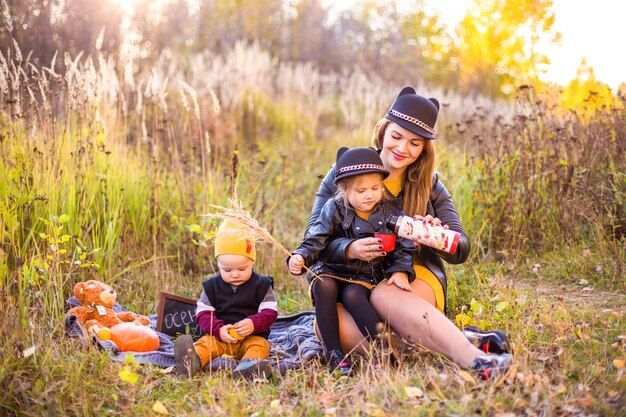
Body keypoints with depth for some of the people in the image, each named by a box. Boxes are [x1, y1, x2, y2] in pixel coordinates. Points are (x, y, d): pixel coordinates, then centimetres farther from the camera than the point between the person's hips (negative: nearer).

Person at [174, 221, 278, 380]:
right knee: (205, 342, -25)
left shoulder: (261, 285, 2)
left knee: (260, 344, -30)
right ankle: (192, 361, -56)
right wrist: (218, 329, -18)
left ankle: (250, 364, -62)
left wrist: (254, 324, -24)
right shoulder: (212, 286, 7)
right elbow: (203, 313, 2)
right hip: (220, 335, 1)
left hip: (253, 335, -1)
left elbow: (270, 313, -2)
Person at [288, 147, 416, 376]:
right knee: (323, 286, -32)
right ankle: (334, 352, -28)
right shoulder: (334, 210, -2)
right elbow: (315, 241, -6)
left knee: (352, 295, -33)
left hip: (368, 277, -1)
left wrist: (401, 271, -14)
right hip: (334, 272, 1)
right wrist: (300, 258, -26)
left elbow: (405, 247, 4)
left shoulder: (391, 214, 2)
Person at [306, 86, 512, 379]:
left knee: (384, 294, -37)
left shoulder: (429, 185, 6)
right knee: (327, 325, -36)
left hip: (416, 278, 0)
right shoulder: (343, 175, 1)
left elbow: (461, 250, 0)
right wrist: (350, 249, -26)